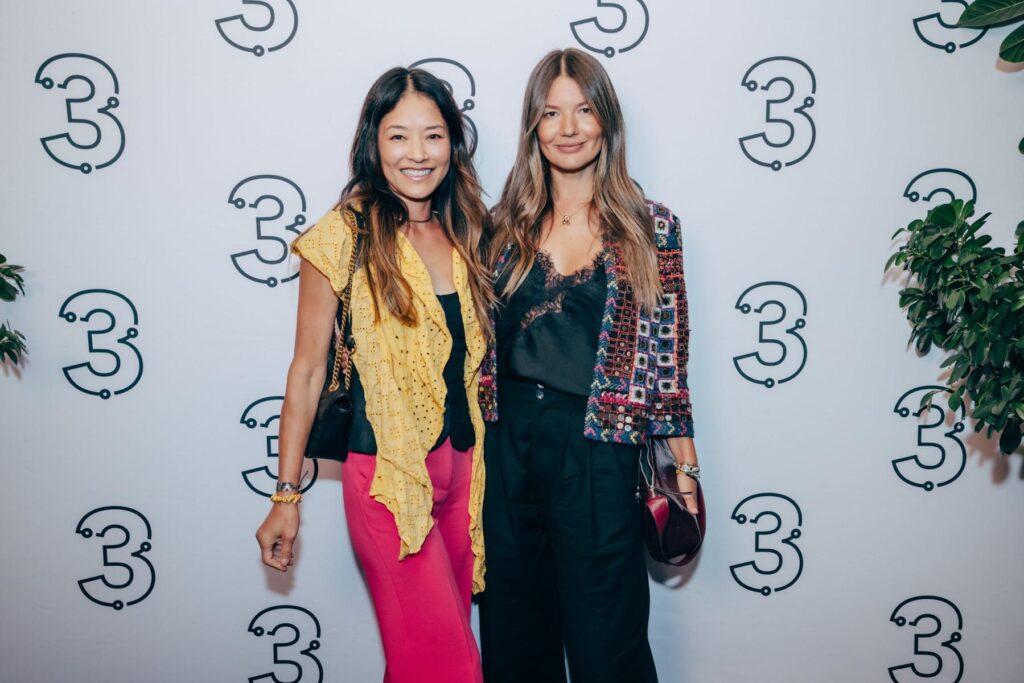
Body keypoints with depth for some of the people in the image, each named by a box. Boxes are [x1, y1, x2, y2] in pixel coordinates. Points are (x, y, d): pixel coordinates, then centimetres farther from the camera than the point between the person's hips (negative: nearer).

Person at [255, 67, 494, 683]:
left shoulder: (467, 232, 7)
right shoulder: (344, 235, -8)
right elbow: (308, 368, -4)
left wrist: (481, 461, 9)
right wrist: (287, 495, -4)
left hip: (465, 465, 5)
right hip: (387, 473, -5)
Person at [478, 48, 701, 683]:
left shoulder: (650, 227, -1)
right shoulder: (509, 223, 6)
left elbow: (666, 353, -1)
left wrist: (685, 467, -2)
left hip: (595, 451, -3)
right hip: (507, 443, 3)